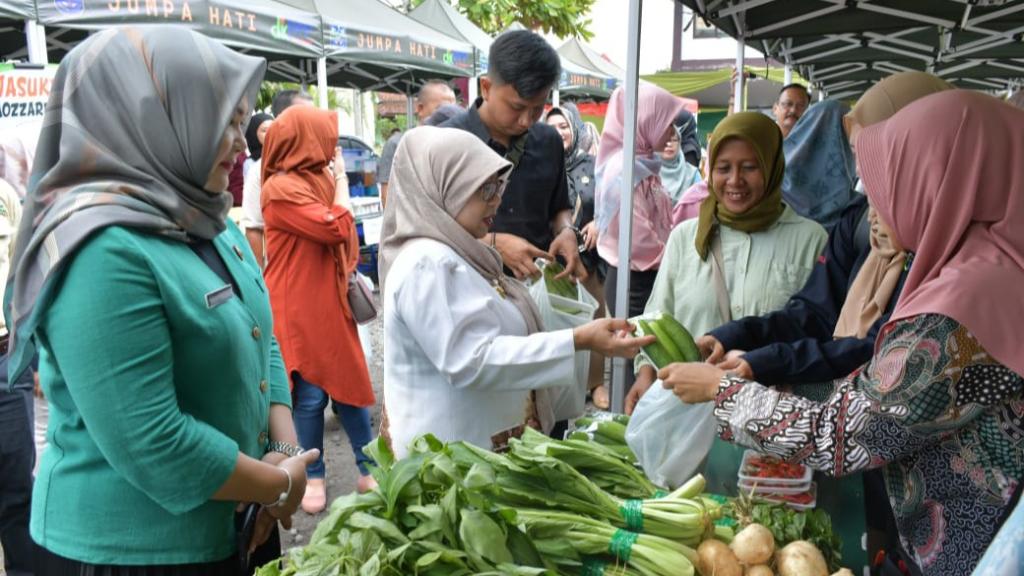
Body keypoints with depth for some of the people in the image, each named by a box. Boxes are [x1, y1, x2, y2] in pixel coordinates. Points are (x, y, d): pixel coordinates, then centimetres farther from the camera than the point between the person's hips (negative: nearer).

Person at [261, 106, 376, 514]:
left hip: (332, 303, 7)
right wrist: (341, 182, -9)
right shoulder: (281, 189, -16)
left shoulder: (319, 178, 9)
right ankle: (315, 476, 19)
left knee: (349, 385, 11)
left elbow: (345, 235, 19)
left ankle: (369, 469, 22)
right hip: (300, 311, -7)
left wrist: (351, 271, 6)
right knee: (310, 396, 2)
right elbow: (335, 228, -21)